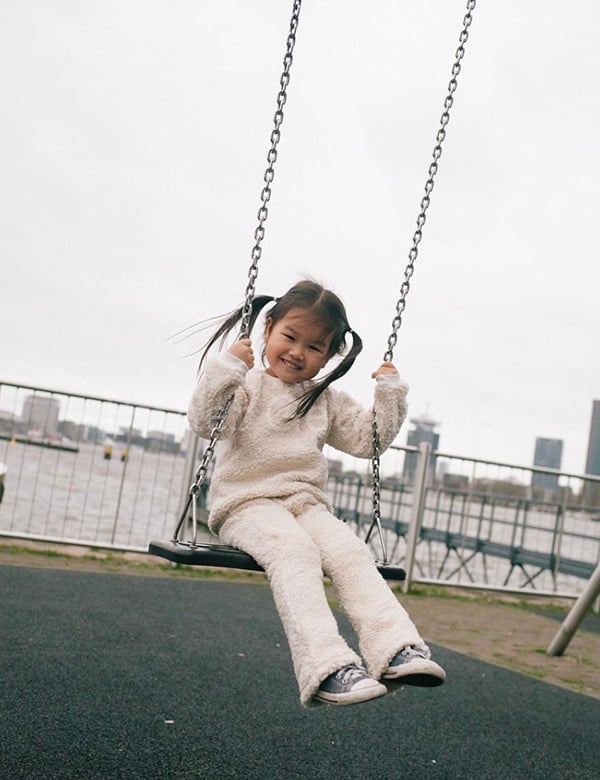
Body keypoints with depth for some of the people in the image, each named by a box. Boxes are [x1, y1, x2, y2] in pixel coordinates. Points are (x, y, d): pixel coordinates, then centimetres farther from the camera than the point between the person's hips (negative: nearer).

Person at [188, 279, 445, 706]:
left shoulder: (327, 401, 20)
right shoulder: (245, 385, 4)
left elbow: (367, 439, 21)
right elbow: (204, 422, -10)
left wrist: (390, 394, 12)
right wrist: (226, 367, -20)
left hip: (307, 504, 5)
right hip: (248, 503, -5)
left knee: (351, 551, -25)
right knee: (294, 549, -35)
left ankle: (398, 649, -37)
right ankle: (327, 666, -45)